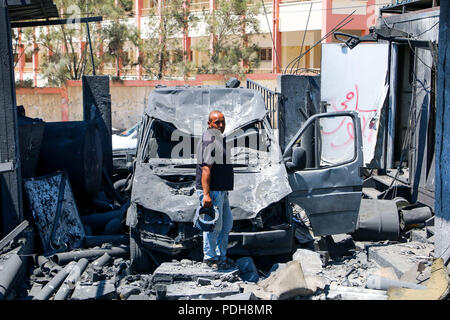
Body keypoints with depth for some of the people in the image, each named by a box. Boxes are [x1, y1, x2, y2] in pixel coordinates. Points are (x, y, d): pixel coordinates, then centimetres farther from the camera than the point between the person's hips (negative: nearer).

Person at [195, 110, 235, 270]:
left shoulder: (218, 139, 17)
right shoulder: (208, 140, -16)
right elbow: (206, 168, -23)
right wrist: (206, 194, -27)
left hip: (221, 190, 10)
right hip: (211, 191, -10)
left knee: (227, 222, 15)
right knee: (214, 224, -4)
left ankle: (221, 255, 26)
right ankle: (210, 257, 9)